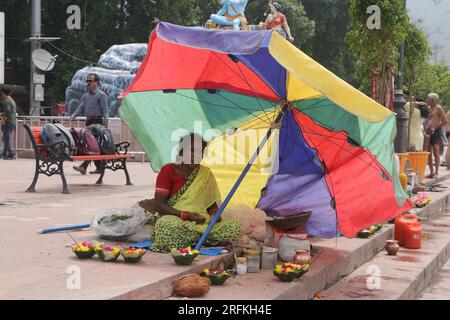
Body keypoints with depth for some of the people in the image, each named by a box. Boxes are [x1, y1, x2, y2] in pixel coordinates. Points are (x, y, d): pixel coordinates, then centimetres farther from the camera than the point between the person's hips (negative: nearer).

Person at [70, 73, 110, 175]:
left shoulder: (101, 95, -3)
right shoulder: (86, 96, 19)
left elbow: (105, 110, -8)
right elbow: (81, 107, 13)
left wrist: (105, 123, -18)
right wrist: (74, 116, -5)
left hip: (97, 122, -8)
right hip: (89, 121, 8)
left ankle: (84, 166, -22)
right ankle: (99, 167, 17)